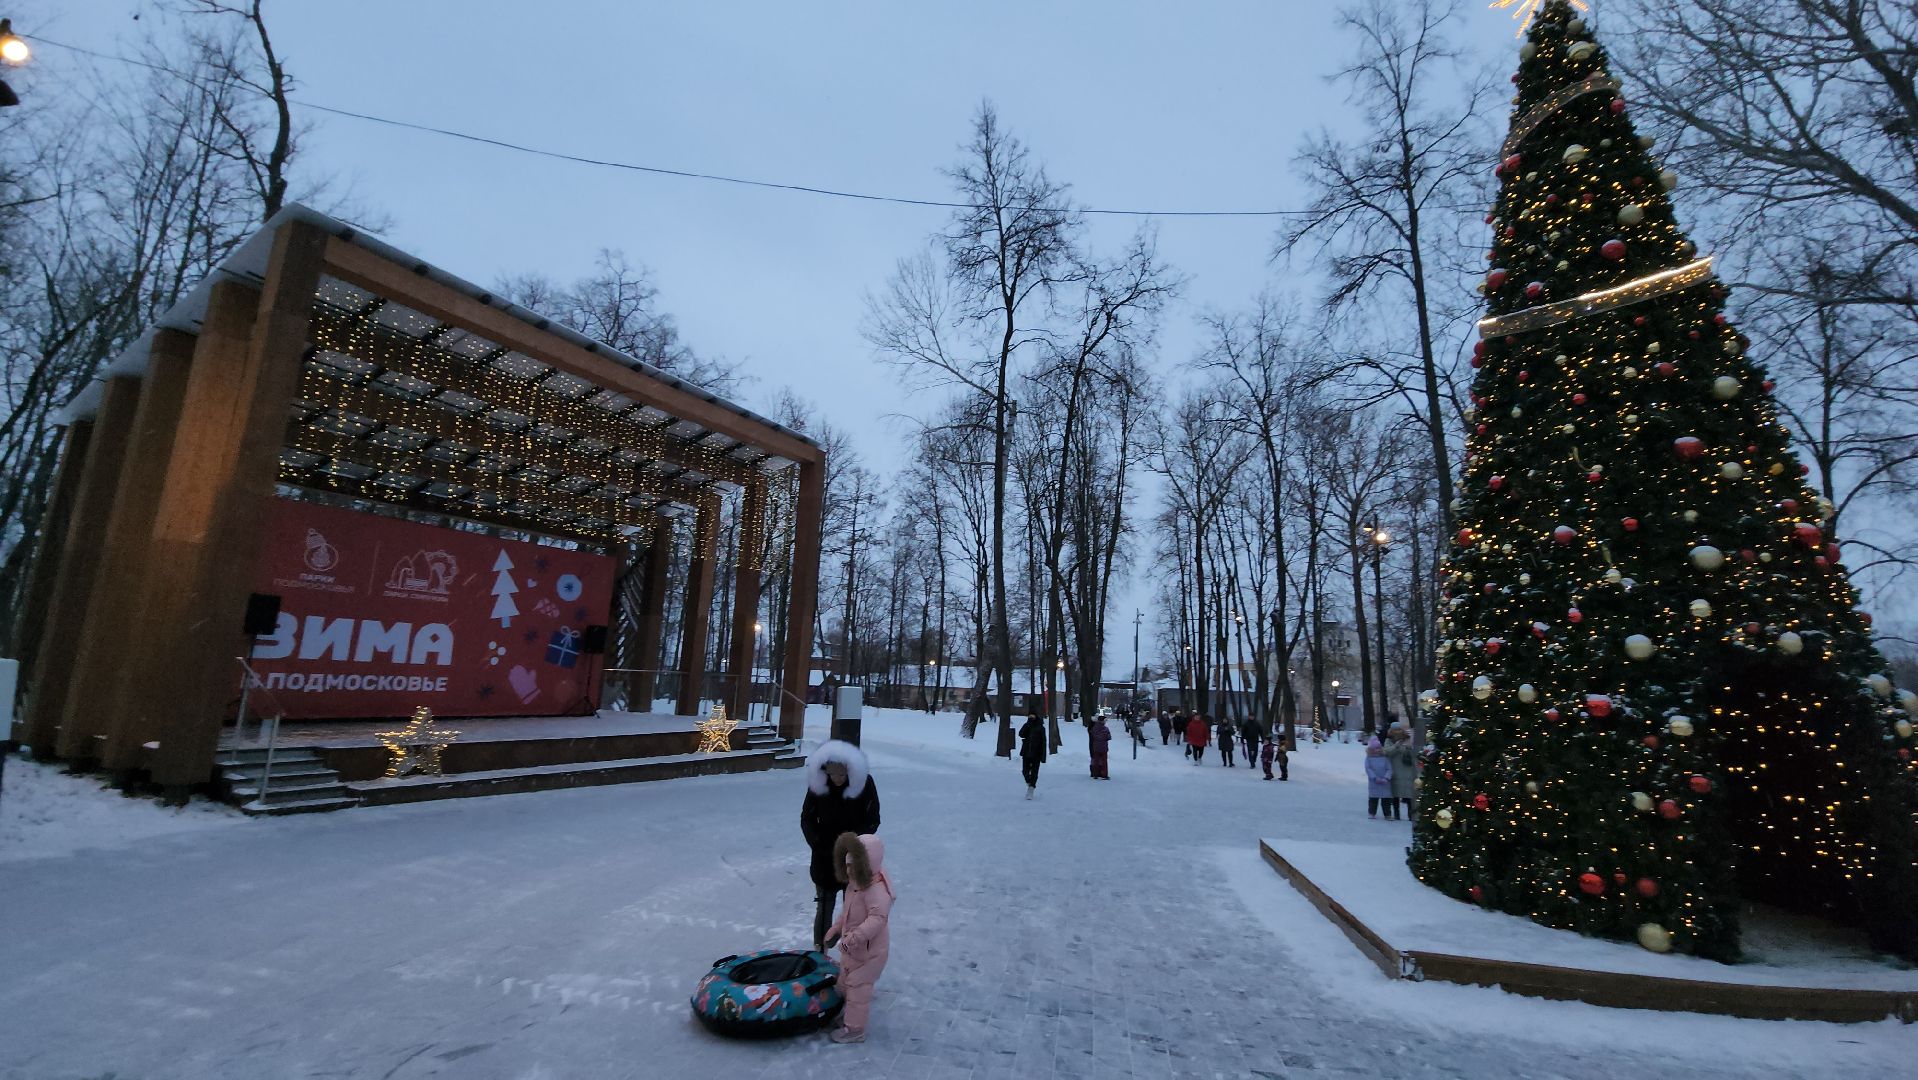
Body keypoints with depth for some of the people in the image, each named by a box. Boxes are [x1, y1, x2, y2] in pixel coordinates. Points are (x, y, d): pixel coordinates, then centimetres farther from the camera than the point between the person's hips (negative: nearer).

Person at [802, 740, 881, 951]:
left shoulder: (865, 783, -18)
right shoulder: (817, 782, -13)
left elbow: (872, 821, -10)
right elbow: (807, 818, -2)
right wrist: (818, 844, -16)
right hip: (825, 858, 1)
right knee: (824, 908, 11)